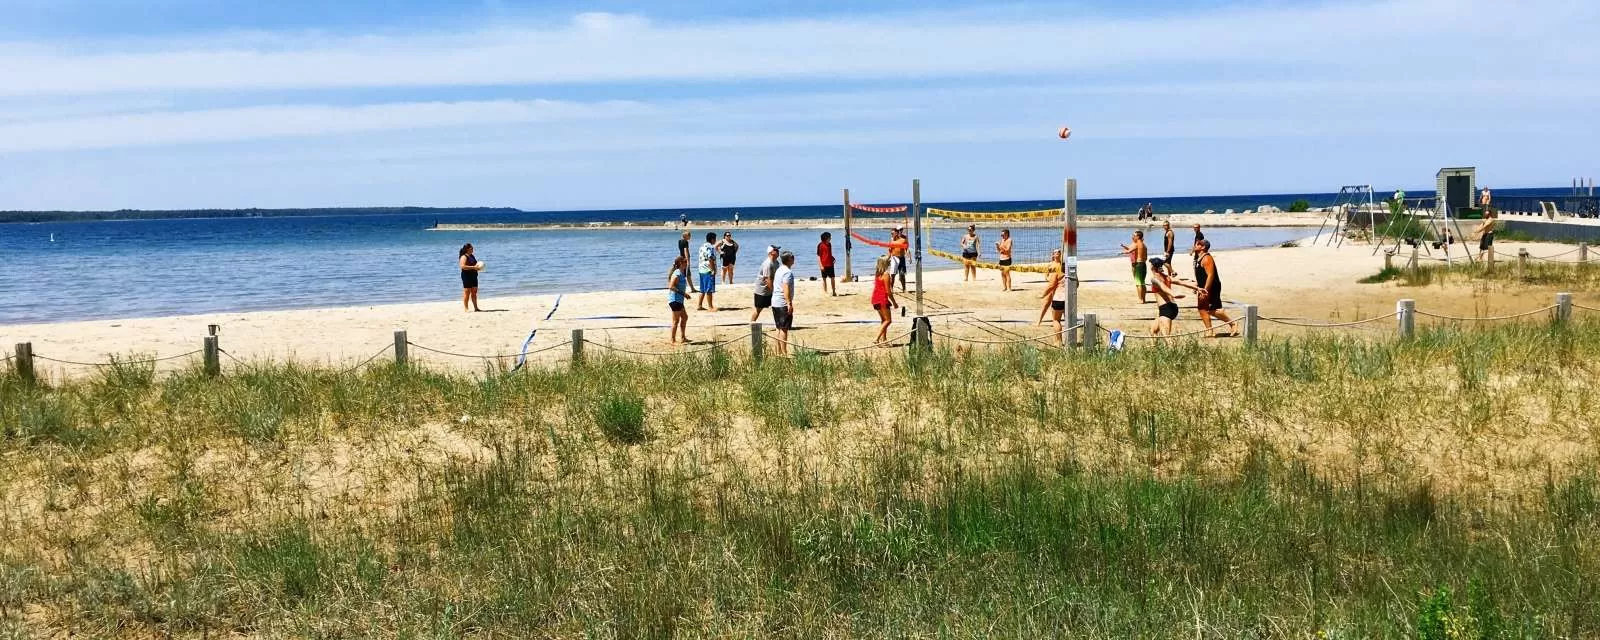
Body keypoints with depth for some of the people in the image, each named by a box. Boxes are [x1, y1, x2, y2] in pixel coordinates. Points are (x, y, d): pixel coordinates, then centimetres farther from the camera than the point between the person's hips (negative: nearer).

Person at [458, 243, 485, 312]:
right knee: (467, 293, -5)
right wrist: (473, 267, -25)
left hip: (473, 276, 9)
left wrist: (478, 267, 7)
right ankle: (466, 308, -2)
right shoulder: (464, 257, -11)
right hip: (467, 276, -9)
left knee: (474, 293, 10)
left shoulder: (472, 256, 16)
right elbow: (463, 266, -24)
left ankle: (475, 307, 15)